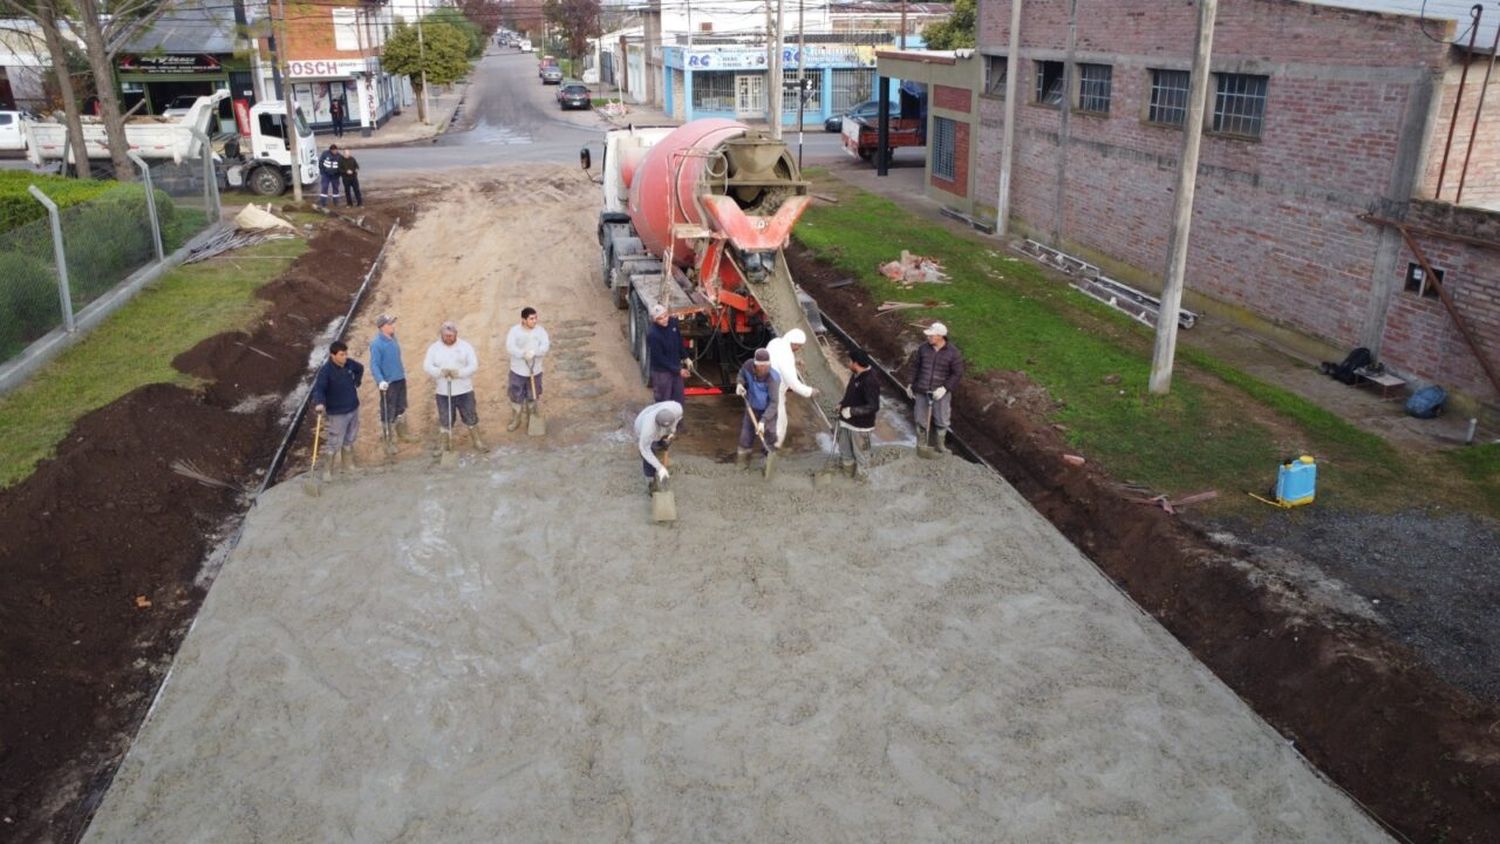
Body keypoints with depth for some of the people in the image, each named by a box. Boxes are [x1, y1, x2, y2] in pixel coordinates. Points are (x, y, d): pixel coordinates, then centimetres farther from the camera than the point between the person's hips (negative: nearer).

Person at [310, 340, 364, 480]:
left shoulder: (349, 364, -5)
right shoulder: (325, 370, -23)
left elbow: (360, 368, 19)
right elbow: (318, 388, -31)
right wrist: (319, 403, -49)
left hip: (353, 409, 6)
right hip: (337, 413, -6)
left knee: (349, 441, 21)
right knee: (334, 444, -1)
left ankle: (349, 466, 37)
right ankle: (328, 471, 13)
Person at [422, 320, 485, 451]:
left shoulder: (465, 346, -2)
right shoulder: (434, 348, 1)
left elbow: (474, 365, -9)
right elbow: (427, 366, -7)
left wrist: (459, 373, -25)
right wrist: (440, 372, -27)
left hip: (464, 391, -1)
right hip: (443, 392, 1)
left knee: (471, 418, 8)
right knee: (444, 420, 9)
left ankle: (477, 442, 23)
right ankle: (441, 446, 20)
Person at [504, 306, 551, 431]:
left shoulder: (541, 331, -7)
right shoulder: (514, 330, -12)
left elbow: (545, 347, -20)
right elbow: (510, 347, -24)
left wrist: (533, 352, -38)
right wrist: (524, 354, -37)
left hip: (535, 371, 1)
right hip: (518, 371, -1)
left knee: (533, 397, 15)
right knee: (516, 397, 11)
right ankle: (515, 421, 30)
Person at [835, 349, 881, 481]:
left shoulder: (869, 381, -29)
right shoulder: (856, 376, 0)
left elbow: (873, 406, -31)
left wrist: (851, 411, -29)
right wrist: (842, 403, 3)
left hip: (860, 424, -9)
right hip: (847, 420, 9)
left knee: (860, 451, 11)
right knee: (844, 447, 25)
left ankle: (862, 475, 30)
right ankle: (846, 465, 47)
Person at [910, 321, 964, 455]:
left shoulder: (953, 352, -12)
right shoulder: (924, 348, -3)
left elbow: (958, 373, -9)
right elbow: (917, 367, 9)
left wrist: (945, 388, -19)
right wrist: (912, 385, 13)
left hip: (940, 392, -2)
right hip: (922, 391, 2)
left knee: (942, 420, 10)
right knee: (921, 420, 12)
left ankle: (940, 446, 29)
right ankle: (921, 446, 29)